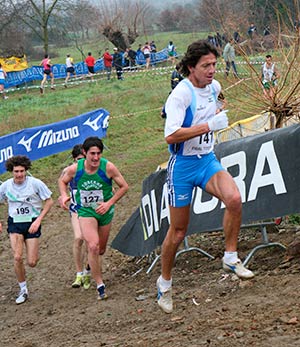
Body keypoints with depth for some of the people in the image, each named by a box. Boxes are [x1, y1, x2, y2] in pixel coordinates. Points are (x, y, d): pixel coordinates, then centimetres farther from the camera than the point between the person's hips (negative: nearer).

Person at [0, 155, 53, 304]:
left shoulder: (35, 183, -13)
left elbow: (49, 201, -5)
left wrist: (38, 220, -12)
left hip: (32, 223, -1)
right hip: (14, 223, 1)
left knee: (32, 263, -4)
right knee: (17, 257, -16)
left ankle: (34, 254, 37)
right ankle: (23, 290, 2)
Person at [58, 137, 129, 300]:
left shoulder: (108, 167, -19)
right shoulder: (75, 169, -16)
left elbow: (124, 186, -6)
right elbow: (62, 181, 6)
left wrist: (109, 203, -15)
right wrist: (64, 195, -14)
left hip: (105, 211, 2)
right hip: (85, 211, -1)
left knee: (101, 249, 16)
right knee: (93, 246, -22)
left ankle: (92, 265, 52)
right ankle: (100, 285, -11)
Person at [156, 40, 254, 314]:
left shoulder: (214, 86, 3)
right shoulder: (181, 94, -20)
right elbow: (171, 136, -30)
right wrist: (209, 125, -30)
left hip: (207, 160, 5)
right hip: (183, 165, -5)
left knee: (234, 199, -24)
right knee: (178, 231, 4)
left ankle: (231, 258, -7)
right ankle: (165, 283, 23)